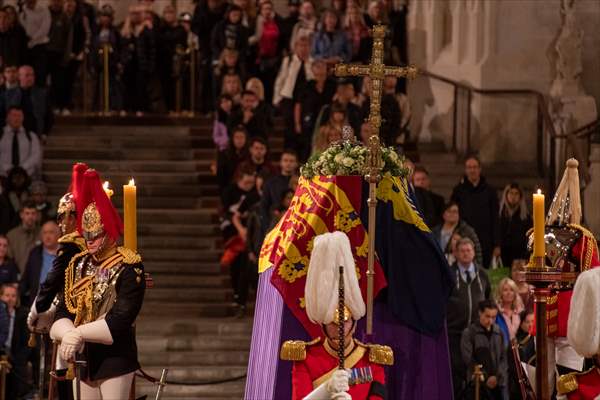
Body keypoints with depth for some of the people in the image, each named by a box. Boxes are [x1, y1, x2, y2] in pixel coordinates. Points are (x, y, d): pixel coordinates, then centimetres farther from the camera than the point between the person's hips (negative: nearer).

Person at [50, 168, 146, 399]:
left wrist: (79, 334, -25)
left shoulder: (128, 268, -11)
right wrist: (67, 335, -17)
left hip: (115, 360, -6)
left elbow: (121, 319, -19)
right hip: (84, 359, 6)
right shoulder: (78, 265, 9)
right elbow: (64, 311, 6)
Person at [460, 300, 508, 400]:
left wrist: (498, 376, -6)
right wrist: (485, 377, -12)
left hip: (497, 382, 4)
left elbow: (503, 357, 11)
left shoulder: (498, 332, 10)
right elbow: (467, 358, -9)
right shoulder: (469, 333, -4)